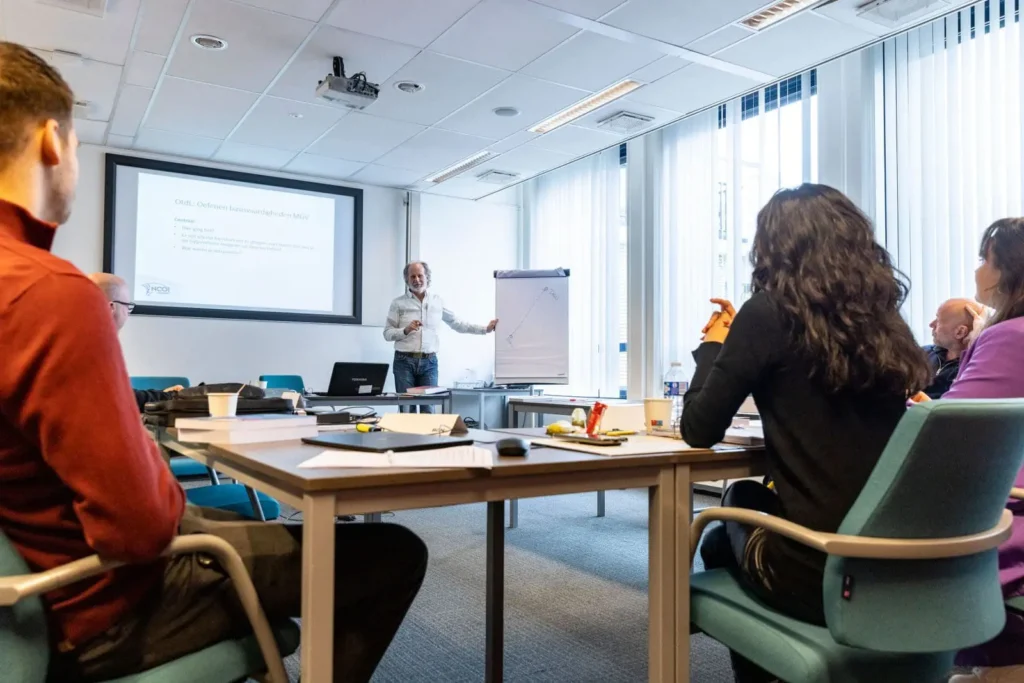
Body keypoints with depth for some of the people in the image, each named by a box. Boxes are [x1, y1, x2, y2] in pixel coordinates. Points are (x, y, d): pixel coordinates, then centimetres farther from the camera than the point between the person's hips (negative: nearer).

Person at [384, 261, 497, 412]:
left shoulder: (437, 301, 9)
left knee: (428, 409, 1)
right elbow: (387, 333, 0)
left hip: (429, 362, 2)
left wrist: (485, 329, 7)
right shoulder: (398, 303, 2)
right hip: (404, 361, -2)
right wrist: (406, 330, -17)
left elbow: (458, 324, 13)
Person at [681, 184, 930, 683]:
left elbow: (699, 431, -8)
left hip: (815, 574, -5)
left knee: (741, 499, 23)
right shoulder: (882, 320, 5)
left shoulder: (769, 312, -12)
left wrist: (714, 344, 7)